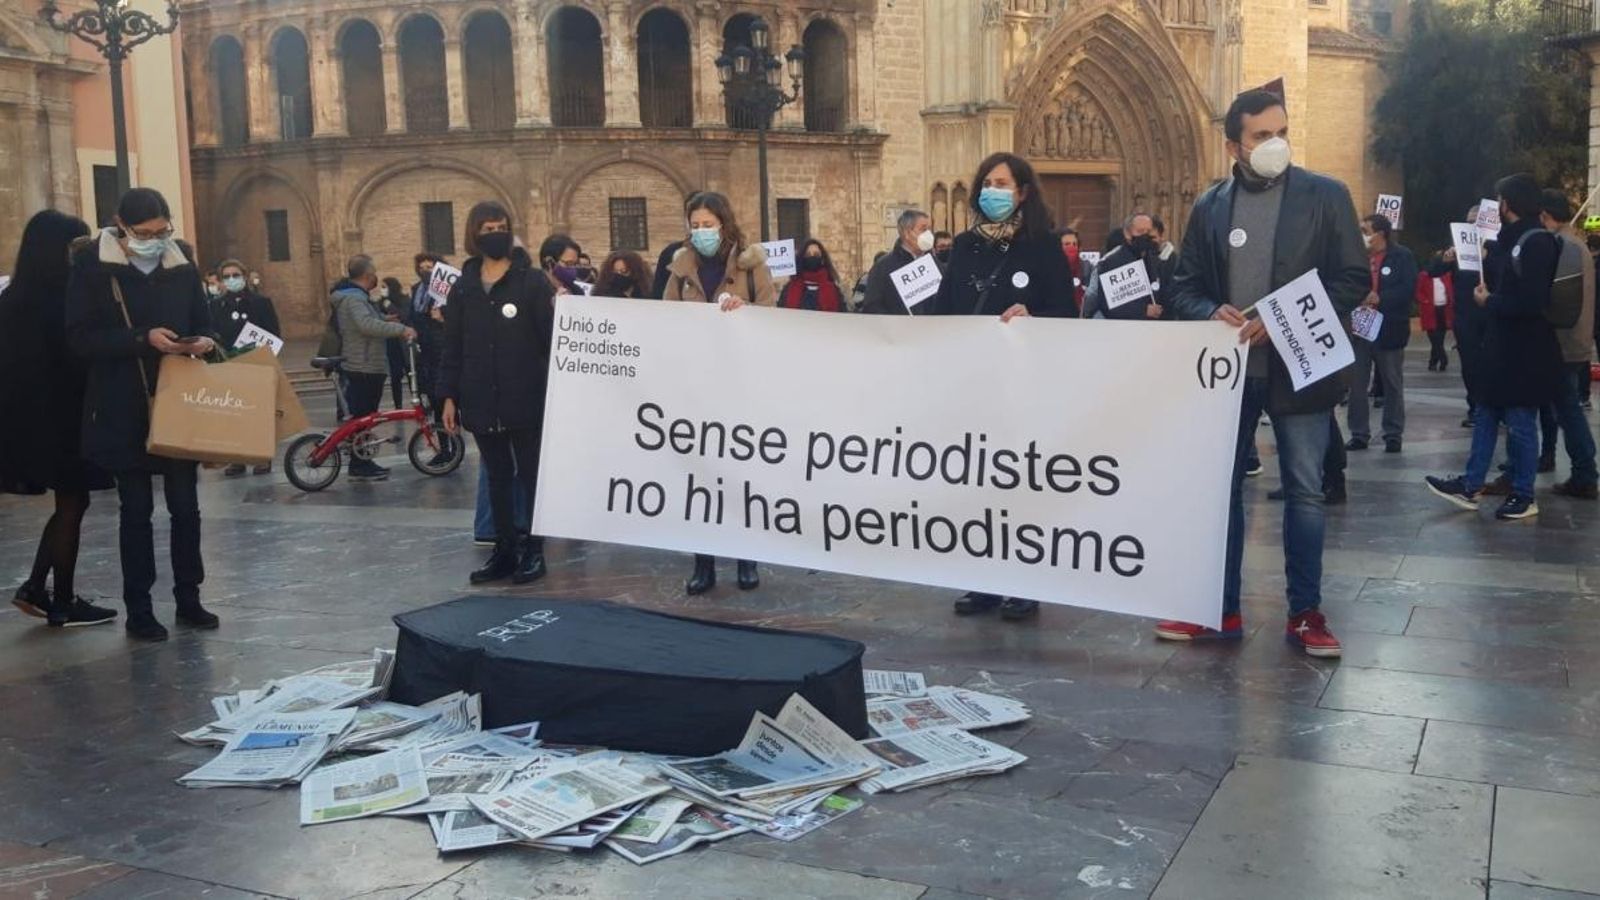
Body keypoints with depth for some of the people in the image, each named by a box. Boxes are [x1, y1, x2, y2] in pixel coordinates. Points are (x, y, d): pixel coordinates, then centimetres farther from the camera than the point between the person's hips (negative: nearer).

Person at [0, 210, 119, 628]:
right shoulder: (57, 299, -19)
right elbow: (74, 358, -18)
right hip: (61, 417, -8)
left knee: (69, 502, 18)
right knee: (72, 503, 3)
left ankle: (35, 588, 20)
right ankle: (63, 603, 11)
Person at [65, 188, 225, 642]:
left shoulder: (182, 267, 5)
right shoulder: (93, 267, -7)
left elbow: (202, 323, 13)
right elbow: (79, 337, -11)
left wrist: (202, 342, -11)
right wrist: (143, 340, -22)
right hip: (125, 410, -3)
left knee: (185, 506, 8)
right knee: (136, 510, 5)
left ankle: (188, 598, 21)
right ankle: (138, 609, 15)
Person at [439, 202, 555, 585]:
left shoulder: (532, 280, -3)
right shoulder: (464, 286, 9)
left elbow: (551, 337, -7)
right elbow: (453, 346, 10)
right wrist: (449, 396, 5)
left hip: (526, 399, -4)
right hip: (481, 401, 4)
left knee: (531, 475, 4)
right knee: (498, 478, 11)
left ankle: (534, 550, 13)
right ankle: (505, 550, 19)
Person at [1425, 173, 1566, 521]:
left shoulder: (1537, 242, -18)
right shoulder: (1513, 240, 11)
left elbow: (1530, 302, -27)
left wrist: (1488, 302, -15)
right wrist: (1489, 257, 7)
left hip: (1525, 352, -10)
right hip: (1503, 347, 10)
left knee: (1520, 424, 1)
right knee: (1486, 416, 13)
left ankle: (1523, 496, 12)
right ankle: (1469, 486, 21)